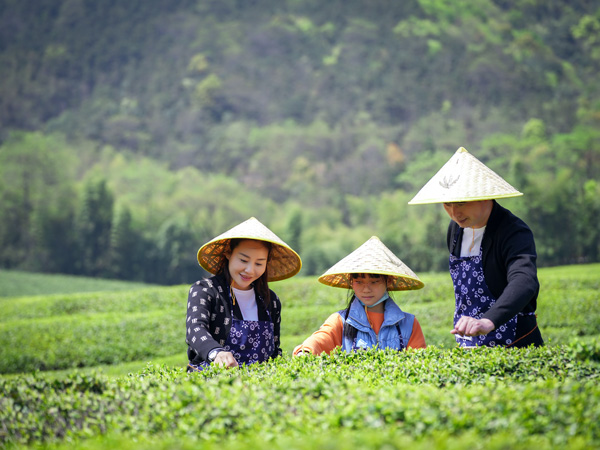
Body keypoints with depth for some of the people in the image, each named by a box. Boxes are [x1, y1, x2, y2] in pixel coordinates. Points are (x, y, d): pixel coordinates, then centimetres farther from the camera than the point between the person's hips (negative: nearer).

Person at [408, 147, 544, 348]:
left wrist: (489, 321, -50)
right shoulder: (456, 228, 7)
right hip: (467, 348, 5)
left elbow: (524, 283, -35)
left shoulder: (515, 233, -17)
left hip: (514, 347, -5)